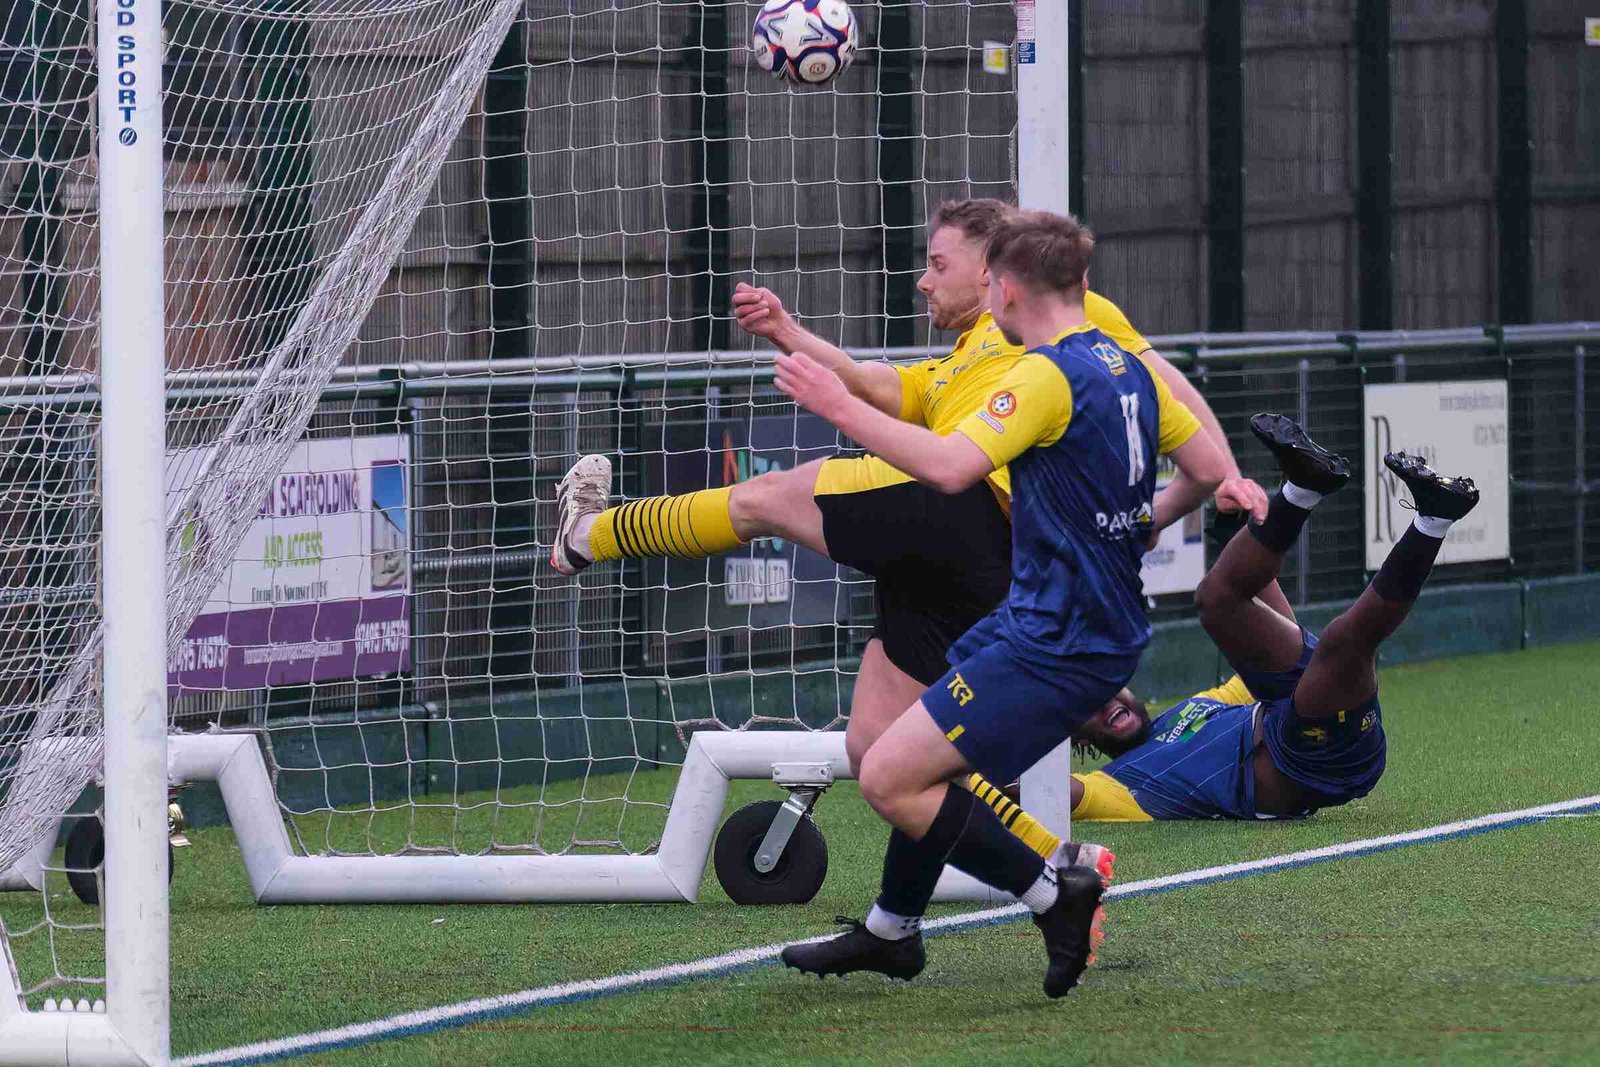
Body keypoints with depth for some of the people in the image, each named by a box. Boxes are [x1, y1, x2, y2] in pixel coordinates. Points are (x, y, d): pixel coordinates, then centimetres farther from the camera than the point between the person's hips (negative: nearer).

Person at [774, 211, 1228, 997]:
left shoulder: (1049, 374, -18)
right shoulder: (1124, 366, 10)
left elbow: (949, 467, -30)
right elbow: (1208, 469, 17)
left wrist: (840, 407, -24)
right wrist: (1139, 523, 33)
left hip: (1058, 645, -10)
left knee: (888, 779, -12)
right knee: (922, 762, 23)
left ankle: (1054, 893, -9)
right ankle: (891, 933, 37)